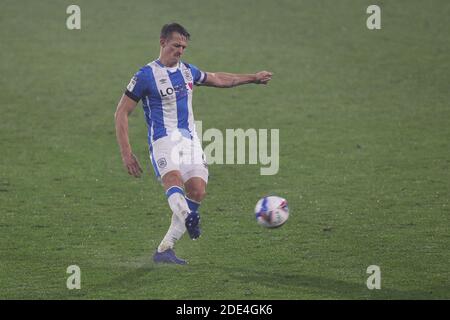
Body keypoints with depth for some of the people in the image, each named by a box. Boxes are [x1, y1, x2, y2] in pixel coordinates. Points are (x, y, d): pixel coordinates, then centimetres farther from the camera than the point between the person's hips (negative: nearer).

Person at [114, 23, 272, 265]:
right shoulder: (146, 76, -6)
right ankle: (188, 218, -64)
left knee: (198, 191, -9)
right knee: (174, 179, -33)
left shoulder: (187, 71, 14)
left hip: (189, 139, 6)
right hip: (163, 140, -6)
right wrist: (126, 153, -10)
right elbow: (121, 112, -4)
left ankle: (164, 250, -3)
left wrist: (253, 78, 34)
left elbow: (217, 79, 32)